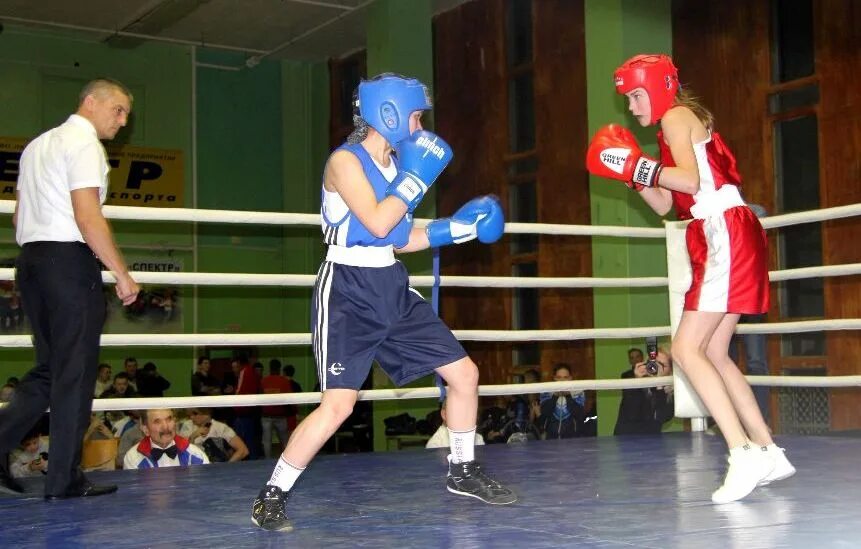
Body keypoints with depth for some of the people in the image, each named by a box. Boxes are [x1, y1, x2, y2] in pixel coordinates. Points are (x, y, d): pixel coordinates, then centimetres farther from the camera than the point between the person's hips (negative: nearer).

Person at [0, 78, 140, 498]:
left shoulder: (37, 145, 21)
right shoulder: (84, 144, -7)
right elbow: (88, 217, -17)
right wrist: (122, 274, -15)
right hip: (69, 260, -9)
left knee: (49, 369, 15)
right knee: (75, 373, -2)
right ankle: (64, 479, 3)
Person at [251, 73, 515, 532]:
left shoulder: (397, 165, 13)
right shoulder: (346, 160, -11)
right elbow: (377, 223, -23)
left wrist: (458, 227, 16)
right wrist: (417, 177, -14)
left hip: (393, 290, 8)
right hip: (347, 292, -8)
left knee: (464, 373, 9)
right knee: (338, 405, -18)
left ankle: (463, 473, 27)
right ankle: (272, 496, -1)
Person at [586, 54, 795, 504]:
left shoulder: (677, 115, -3)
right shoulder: (680, 123, 25)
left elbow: (692, 180, -18)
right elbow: (664, 205, 20)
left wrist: (639, 164, -16)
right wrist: (633, 172, 10)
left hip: (727, 234, -10)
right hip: (719, 241, 10)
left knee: (687, 348, -16)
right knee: (712, 352, 9)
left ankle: (744, 452, -21)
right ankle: (766, 450, 13)